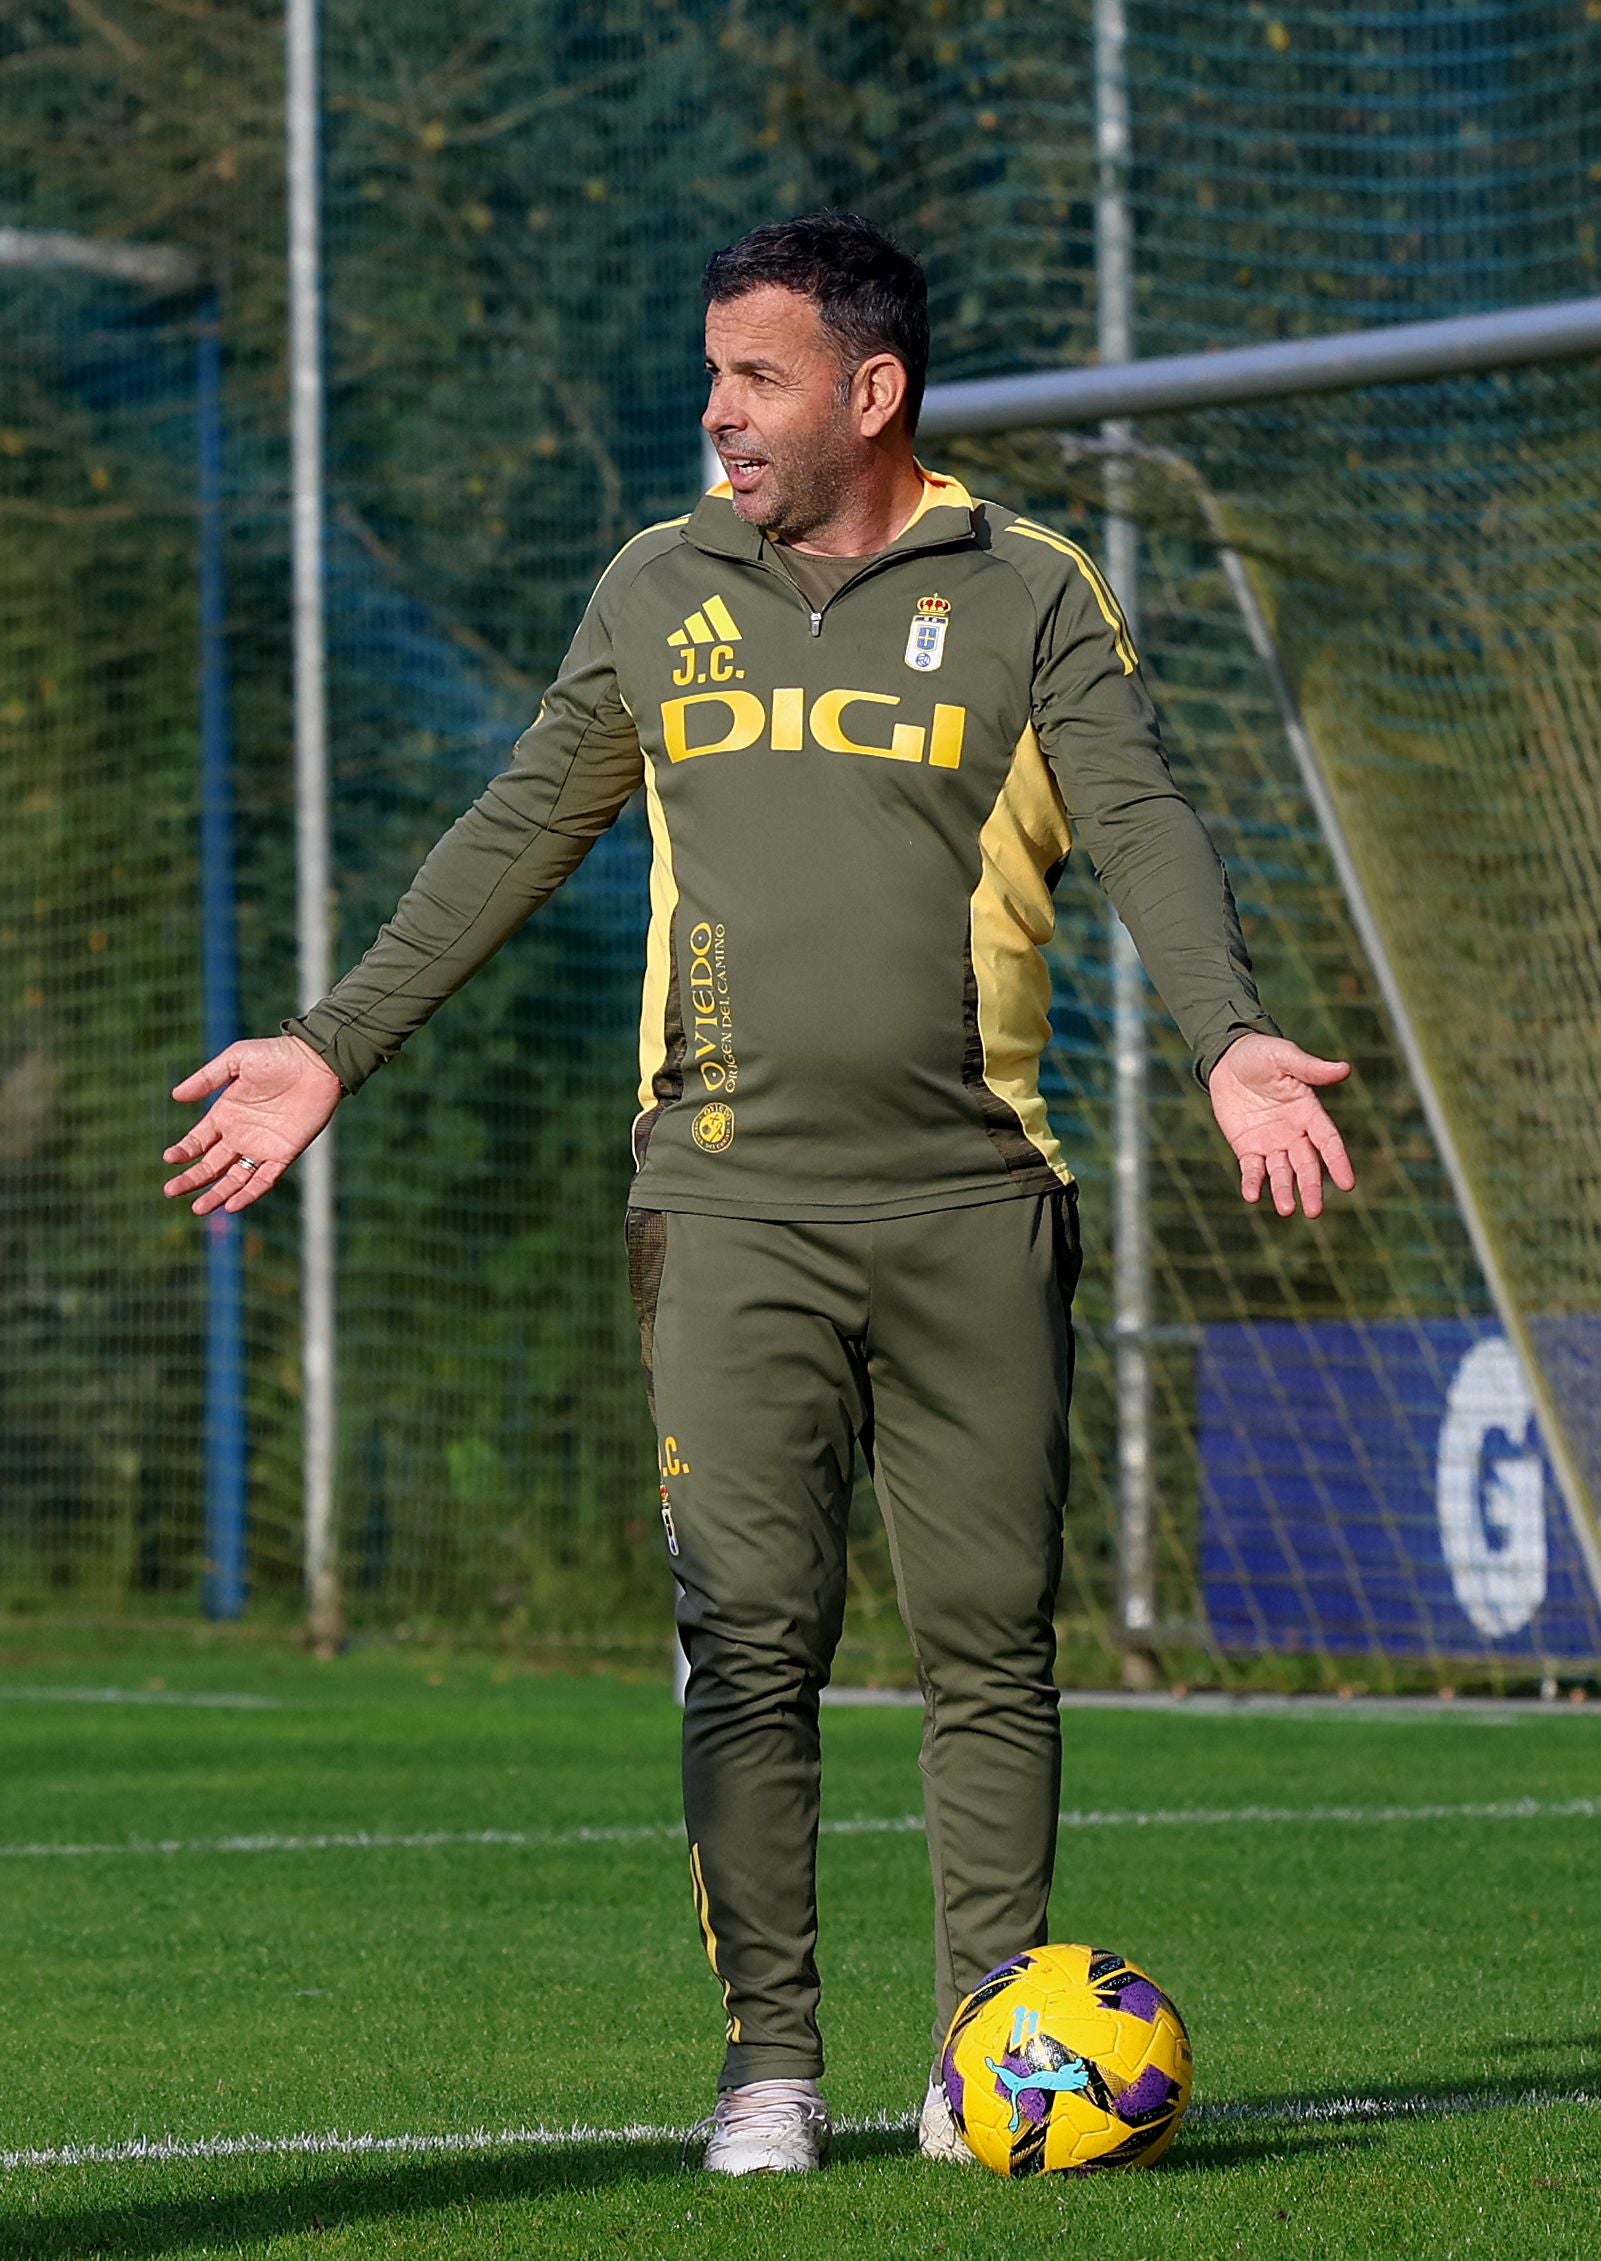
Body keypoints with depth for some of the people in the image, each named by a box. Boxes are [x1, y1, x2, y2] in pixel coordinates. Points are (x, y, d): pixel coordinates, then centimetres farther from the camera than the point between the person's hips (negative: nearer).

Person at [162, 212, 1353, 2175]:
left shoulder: (1027, 593, 4)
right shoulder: (658, 591, 11)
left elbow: (1140, 827, -5)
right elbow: (522, 832, 18)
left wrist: (1227, 1035, -22)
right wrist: (338, 1047, 15)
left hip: (972, 1205, -1)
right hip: (730, 1208, 1)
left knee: (987, 1642, 1)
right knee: (751, 1641, -5)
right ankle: (769, 2063, 0)